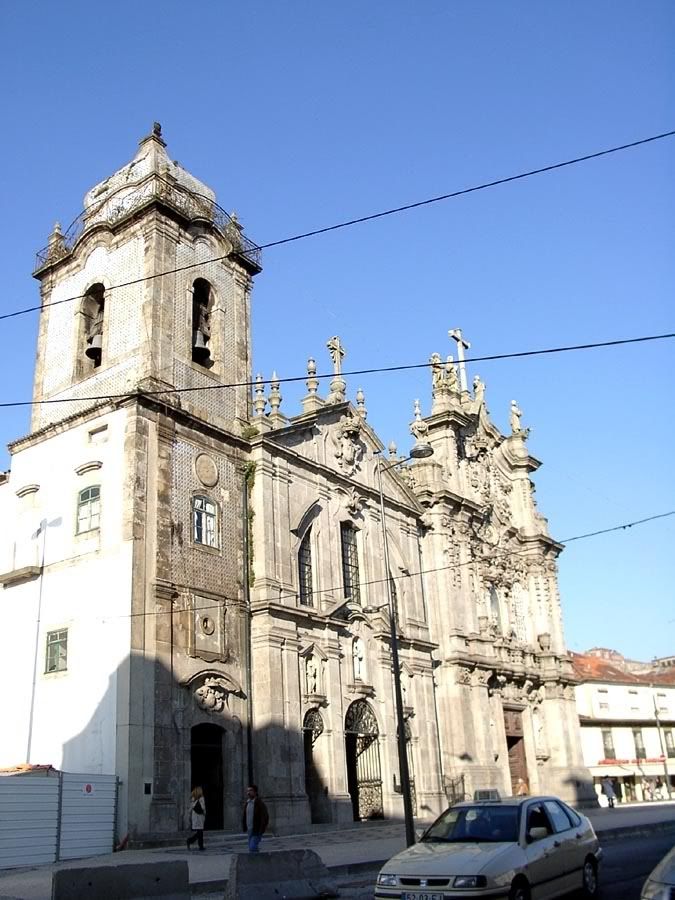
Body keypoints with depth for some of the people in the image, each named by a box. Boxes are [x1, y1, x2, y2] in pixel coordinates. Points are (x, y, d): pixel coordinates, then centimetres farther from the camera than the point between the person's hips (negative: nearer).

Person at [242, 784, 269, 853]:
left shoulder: (260, 803, -14)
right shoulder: (247, 803, 6)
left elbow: (265, 817, -16)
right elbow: (244, 816, 17)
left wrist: (261, 830, -18)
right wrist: (244, 828, 8)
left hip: (257, 831, -7)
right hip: (249, 831, 7)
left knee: (252, 848, -14)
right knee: (253, 849, 12)